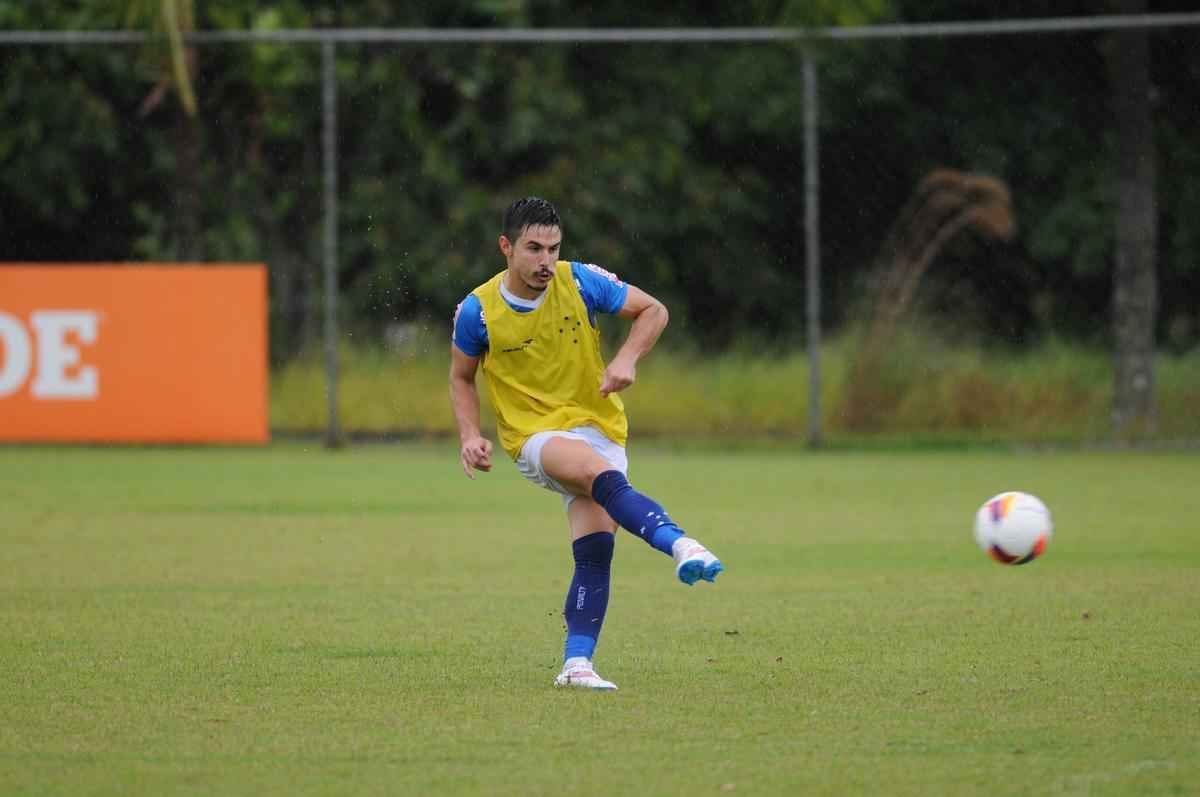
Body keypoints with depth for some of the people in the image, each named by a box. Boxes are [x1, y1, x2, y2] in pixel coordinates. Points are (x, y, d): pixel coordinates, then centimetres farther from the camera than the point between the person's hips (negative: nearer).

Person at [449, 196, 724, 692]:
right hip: (534, 435, -3)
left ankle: (576, 665, -8)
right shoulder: (478, 311, -8)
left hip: (598, 424, 3)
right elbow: (461, 376, 9)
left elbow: (652, 310, 4)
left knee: (595, 548, -13)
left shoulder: (581, 281, -7)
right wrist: (470, 437, -6)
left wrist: (627, 359, -14)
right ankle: (680, 546, -52)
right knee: (603, 474, -36)